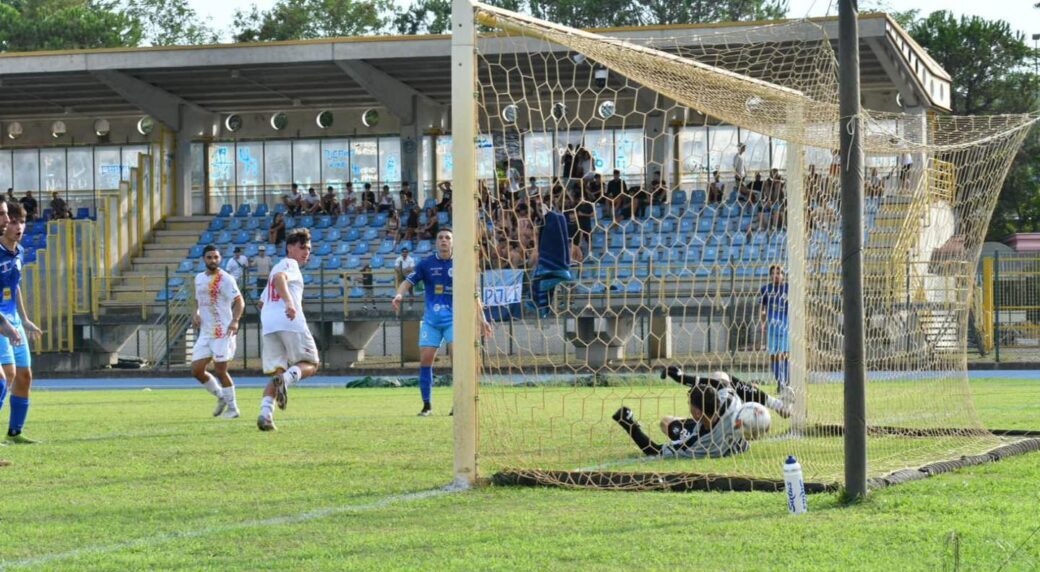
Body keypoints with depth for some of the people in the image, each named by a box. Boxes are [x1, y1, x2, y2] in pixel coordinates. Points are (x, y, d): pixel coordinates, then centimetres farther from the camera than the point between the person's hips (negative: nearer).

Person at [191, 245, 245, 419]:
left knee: (220, 370, -7)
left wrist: (235, 321, -29)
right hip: (205, 332, 7)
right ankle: (221, 397, 22)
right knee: (196, 370, 2)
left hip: (223, 331, -7)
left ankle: (232, 408, 8)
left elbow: (239, 301, -13)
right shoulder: (199, 278, 12)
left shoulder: (225, 279, -9)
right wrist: (196, 313, 5)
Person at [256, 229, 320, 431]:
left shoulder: (279, 266, 31)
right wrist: (289, 302, -33)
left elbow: (262, 302, 38)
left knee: (276, 371, 6)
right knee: (310, 364, 1)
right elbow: (279, 278, -21)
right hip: (291, 323, -8)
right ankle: (286, 378, -30)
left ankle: (265, 412, -16)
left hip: (268, 325, 8)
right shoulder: (289, 264, 4)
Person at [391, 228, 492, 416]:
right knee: (425, 360, -3)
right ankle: (427, 405, 10)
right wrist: (399, 294, -24)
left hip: (453, 319, -1)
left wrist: (482, 319, 7)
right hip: (431, 320, 2)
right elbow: (408, 281, -1)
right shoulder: (426, 264, 2)